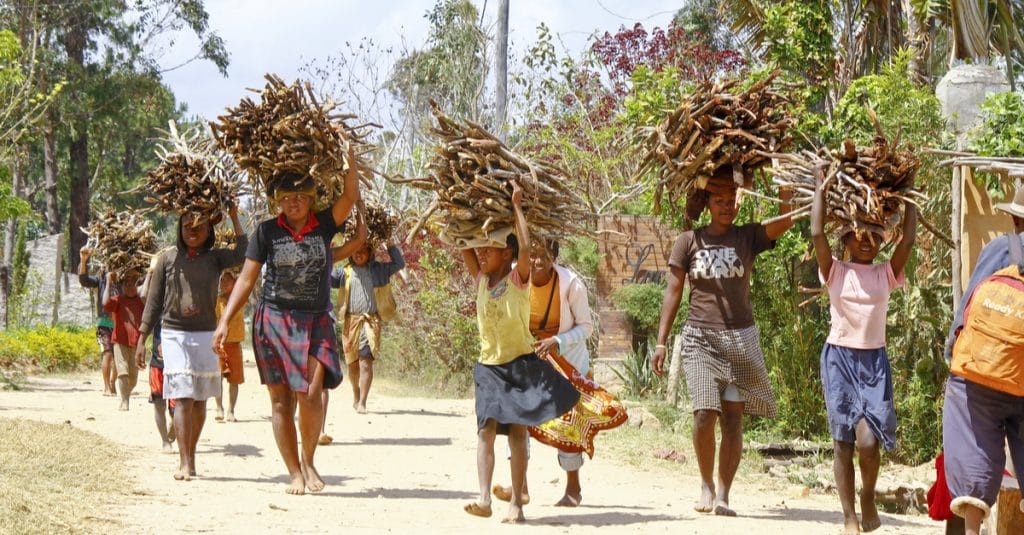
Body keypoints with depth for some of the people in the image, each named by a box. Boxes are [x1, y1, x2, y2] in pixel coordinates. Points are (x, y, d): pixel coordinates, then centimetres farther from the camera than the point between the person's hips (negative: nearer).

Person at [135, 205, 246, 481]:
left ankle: (191, 456, 20)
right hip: (174, 334, -2)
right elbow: (153, 301, 7)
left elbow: (242, 253, -14)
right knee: (182, 398, -11)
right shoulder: (168, 258, 4)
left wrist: (234, 218, -14)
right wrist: (142, 339, 5)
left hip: (205, 334, 2)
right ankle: (184, 463, -15)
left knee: (200, 399, 7)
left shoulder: (214, 258, 6)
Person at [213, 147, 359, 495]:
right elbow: (246, 279, 2)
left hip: (315, 322, -1)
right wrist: (225, 321, -4)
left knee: (310, 394, -16)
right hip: (274, 320, 1)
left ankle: (308, 460, 6)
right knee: (281, 400, 2)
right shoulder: (267, 232, 0)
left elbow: (350, 196, -13)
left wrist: (349, 153, -20)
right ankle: (294, 473, 11)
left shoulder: (324, 226, 1)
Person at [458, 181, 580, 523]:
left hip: (520, 363, -4)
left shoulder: (518, 278, -6)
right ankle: (484, 499, -18)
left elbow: (526, 247, -22)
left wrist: (516, 207, -14)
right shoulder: (481, 280, 8)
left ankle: (516, 503, -3)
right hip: (489, 366, 4)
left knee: (517, 431, -4)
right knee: (486, 430, -10)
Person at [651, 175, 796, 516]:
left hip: (740, 338, 1)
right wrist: (661, 342, 2)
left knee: (733, 415, -3)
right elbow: (673, 292, 6)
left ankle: (723, 494, 1)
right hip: (700, 337, -1)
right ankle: (706, 484, 8)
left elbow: (785, 221, -11)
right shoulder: (689, 242, 5)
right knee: (705, 412, -13)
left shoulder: (748, 237, 5)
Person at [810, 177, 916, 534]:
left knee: (868, 440, -15)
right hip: (839, 358, -1)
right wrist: (821, 187, -5)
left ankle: (868, 499, 11)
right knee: (842, 442, -1)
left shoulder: (886, 274, 7)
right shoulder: (835, 271, 3)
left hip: (875, 361, 1)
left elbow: (908, 239, -4)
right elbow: (817, 234, -10)